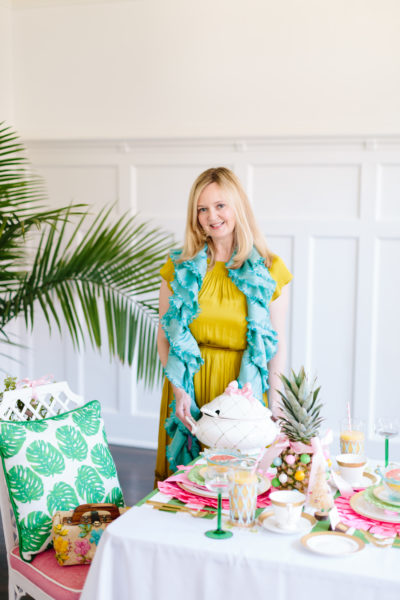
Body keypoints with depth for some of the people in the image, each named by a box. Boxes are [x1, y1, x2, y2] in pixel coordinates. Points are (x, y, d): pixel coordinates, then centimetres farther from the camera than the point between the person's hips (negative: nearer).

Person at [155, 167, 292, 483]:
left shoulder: (270, 270, -1)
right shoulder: (179, 268, 3)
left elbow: (278, 345, 0)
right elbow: (165, 337, 5)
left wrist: (275, 409, -6)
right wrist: (178, 389, -8)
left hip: (245, 389, -1)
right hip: (190, 387, 1)